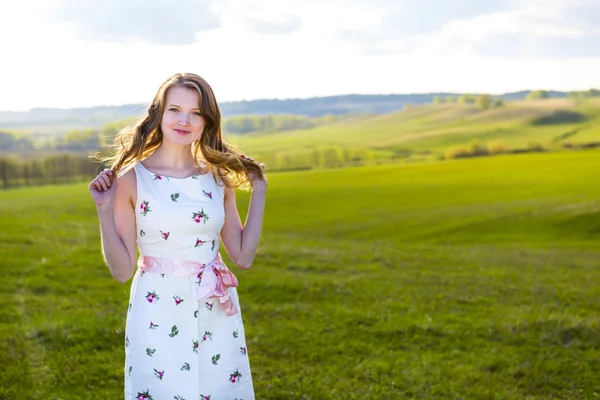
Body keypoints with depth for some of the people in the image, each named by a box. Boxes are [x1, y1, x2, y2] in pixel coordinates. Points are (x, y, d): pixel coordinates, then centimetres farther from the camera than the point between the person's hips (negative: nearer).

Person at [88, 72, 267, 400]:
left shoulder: (218, 177, 4)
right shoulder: (132, 178, -7)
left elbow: (243, 257, 5)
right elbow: (122, 270, -7)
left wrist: (258, 193, 6)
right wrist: (105, 209, -15)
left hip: (216, 316, 4)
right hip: (158, 314, -3)